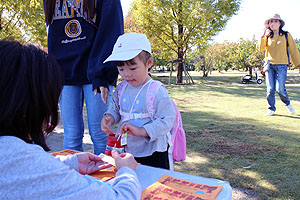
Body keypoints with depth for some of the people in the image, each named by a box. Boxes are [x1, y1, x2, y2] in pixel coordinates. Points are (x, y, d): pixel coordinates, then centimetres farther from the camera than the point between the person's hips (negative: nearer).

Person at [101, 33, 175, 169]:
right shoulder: (121, 89, 1)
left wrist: (141, 130, -29)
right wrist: (109, 117, -9)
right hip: (127, 149, 5)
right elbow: (115, 108, 14)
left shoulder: (157, 91, -17)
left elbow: (166, 122, -20)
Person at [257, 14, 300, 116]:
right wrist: (263, 36, -14)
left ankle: (288, 104, 20)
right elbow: (260, 47, -3)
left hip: (281, 66, -2)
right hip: (269, 65, 2)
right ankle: (271, 109, 14)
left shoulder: (286, 35, 5)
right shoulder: (267, 36, 10)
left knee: (280, 89, -9)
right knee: (270, 89, 0)